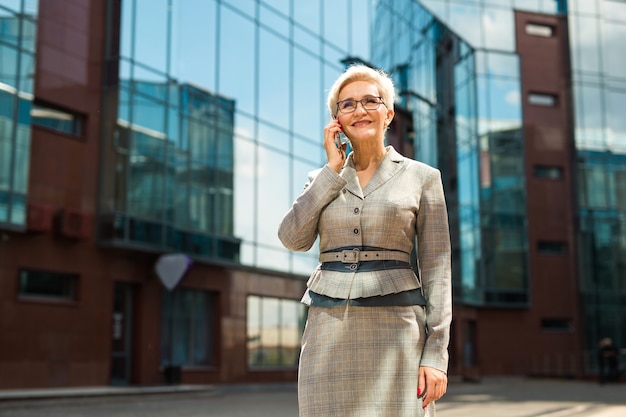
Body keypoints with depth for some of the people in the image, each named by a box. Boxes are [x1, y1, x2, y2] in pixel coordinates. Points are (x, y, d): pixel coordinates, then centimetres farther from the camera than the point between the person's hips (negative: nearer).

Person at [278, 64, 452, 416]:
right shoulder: (323, 178, 14)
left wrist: (436, 353, -7)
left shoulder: (422, 177, 5)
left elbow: (436, 268, 1)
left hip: (395, 329, -2)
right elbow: (293, 238, -3)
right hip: (329, 330, 3)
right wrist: (334, 168, -1)